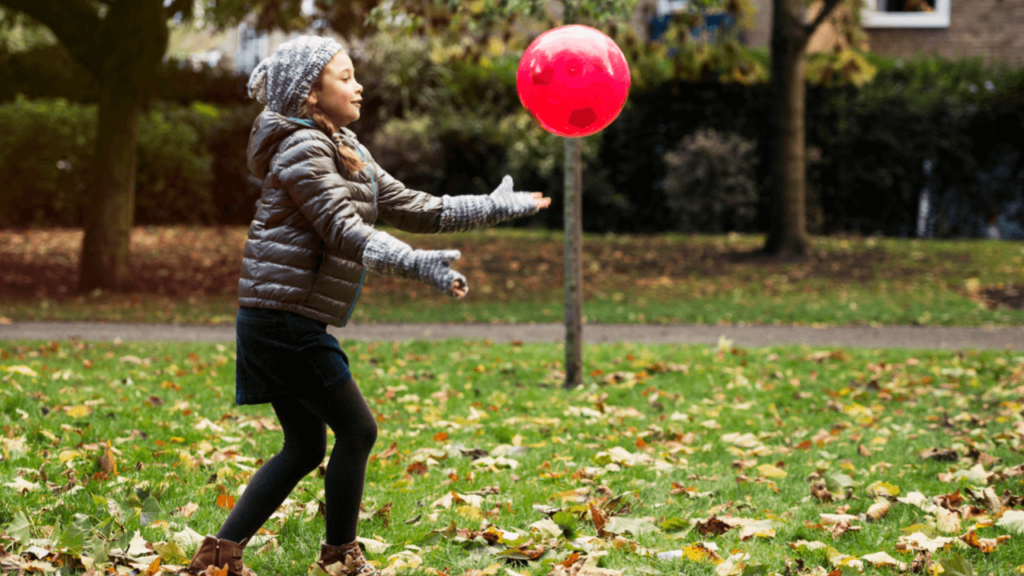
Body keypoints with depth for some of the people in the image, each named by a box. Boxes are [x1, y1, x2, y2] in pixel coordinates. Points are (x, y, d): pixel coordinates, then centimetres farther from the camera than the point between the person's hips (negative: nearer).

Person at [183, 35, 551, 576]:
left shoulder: (344, 147, 17)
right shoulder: (302, 148, -14)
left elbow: (405, 206, 17)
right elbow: (344, 230, -24)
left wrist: (492, 207, 15)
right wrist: (418, 265, -35)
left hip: (280, 324, 10)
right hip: (285, 320, -10)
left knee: (305, 446, 12)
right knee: (356, 429, -2)